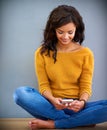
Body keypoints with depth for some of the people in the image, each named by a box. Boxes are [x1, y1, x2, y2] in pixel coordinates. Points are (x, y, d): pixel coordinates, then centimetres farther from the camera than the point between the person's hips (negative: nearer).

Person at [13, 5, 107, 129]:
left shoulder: (86, 53, 1)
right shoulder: (42, 53, 1)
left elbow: (86, 86, 0)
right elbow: (44, 85, -1)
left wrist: (82, 102, -23)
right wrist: (52, 100, -23)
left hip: (75, 107, 0)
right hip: (51, 106, 0)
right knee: (20, 92, -29)